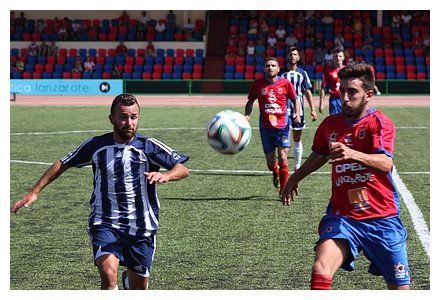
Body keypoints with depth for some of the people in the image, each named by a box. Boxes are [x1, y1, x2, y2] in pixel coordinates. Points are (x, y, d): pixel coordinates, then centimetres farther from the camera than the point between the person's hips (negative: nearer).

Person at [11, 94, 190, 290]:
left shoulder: (149, 147, -4)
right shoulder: (96, 145, 1)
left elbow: (183, 169, -9)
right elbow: (63, 164, 14)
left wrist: (165, 175, -32)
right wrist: (34, 192, 9)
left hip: (141, 228, 1)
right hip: (105, 224, -1)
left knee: (138, 290, 12)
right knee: (108, 273, -28)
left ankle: (130, 279, 49)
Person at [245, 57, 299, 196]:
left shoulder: (285, 83, -2)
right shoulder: (257, 84, 0)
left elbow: (295, 100, 10)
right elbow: (250, 101, 12)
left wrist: (297, 114, -5)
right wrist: (247, 115, -4)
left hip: (282, 126, -1)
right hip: (266, 127, 1)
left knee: (282, 158, -11)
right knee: (270, 162, 7)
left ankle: (283, 190, 3)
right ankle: (275, 174, 44)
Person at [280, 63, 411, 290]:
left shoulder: (380, 123, -8)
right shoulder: (330, 124, 5)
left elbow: (385, 163, -28)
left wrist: (352, 154, -45)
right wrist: (294, 179, 39)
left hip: (381, 218, -2)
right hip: (342, 216, 2)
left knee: (400, 289, 5)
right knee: (320, 273, -26)